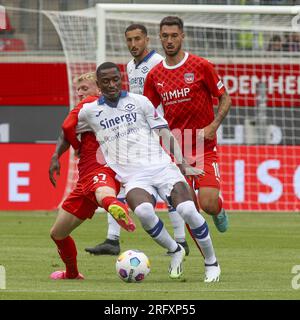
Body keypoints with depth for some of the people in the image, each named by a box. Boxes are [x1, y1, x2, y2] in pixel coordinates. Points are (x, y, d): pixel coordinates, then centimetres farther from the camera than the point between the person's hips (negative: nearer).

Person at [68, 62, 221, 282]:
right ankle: (175, 251, -8)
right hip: (133, 177, 0)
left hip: (161, 166, 0)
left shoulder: (139, 101, 10)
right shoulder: (90, 111, 12)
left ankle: (211, 262, -4)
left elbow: (166, 134, 8)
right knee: (143, 212, -34)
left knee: (188, 210, -24)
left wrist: (182, 164, -1)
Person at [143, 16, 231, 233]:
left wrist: (213, 126, -13)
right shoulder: (155, 75, 7)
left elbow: (225, 99, 2)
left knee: (208, 204, -14)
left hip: (204, 148, -3)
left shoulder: (201, 66, -4)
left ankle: (219, 211, 23)